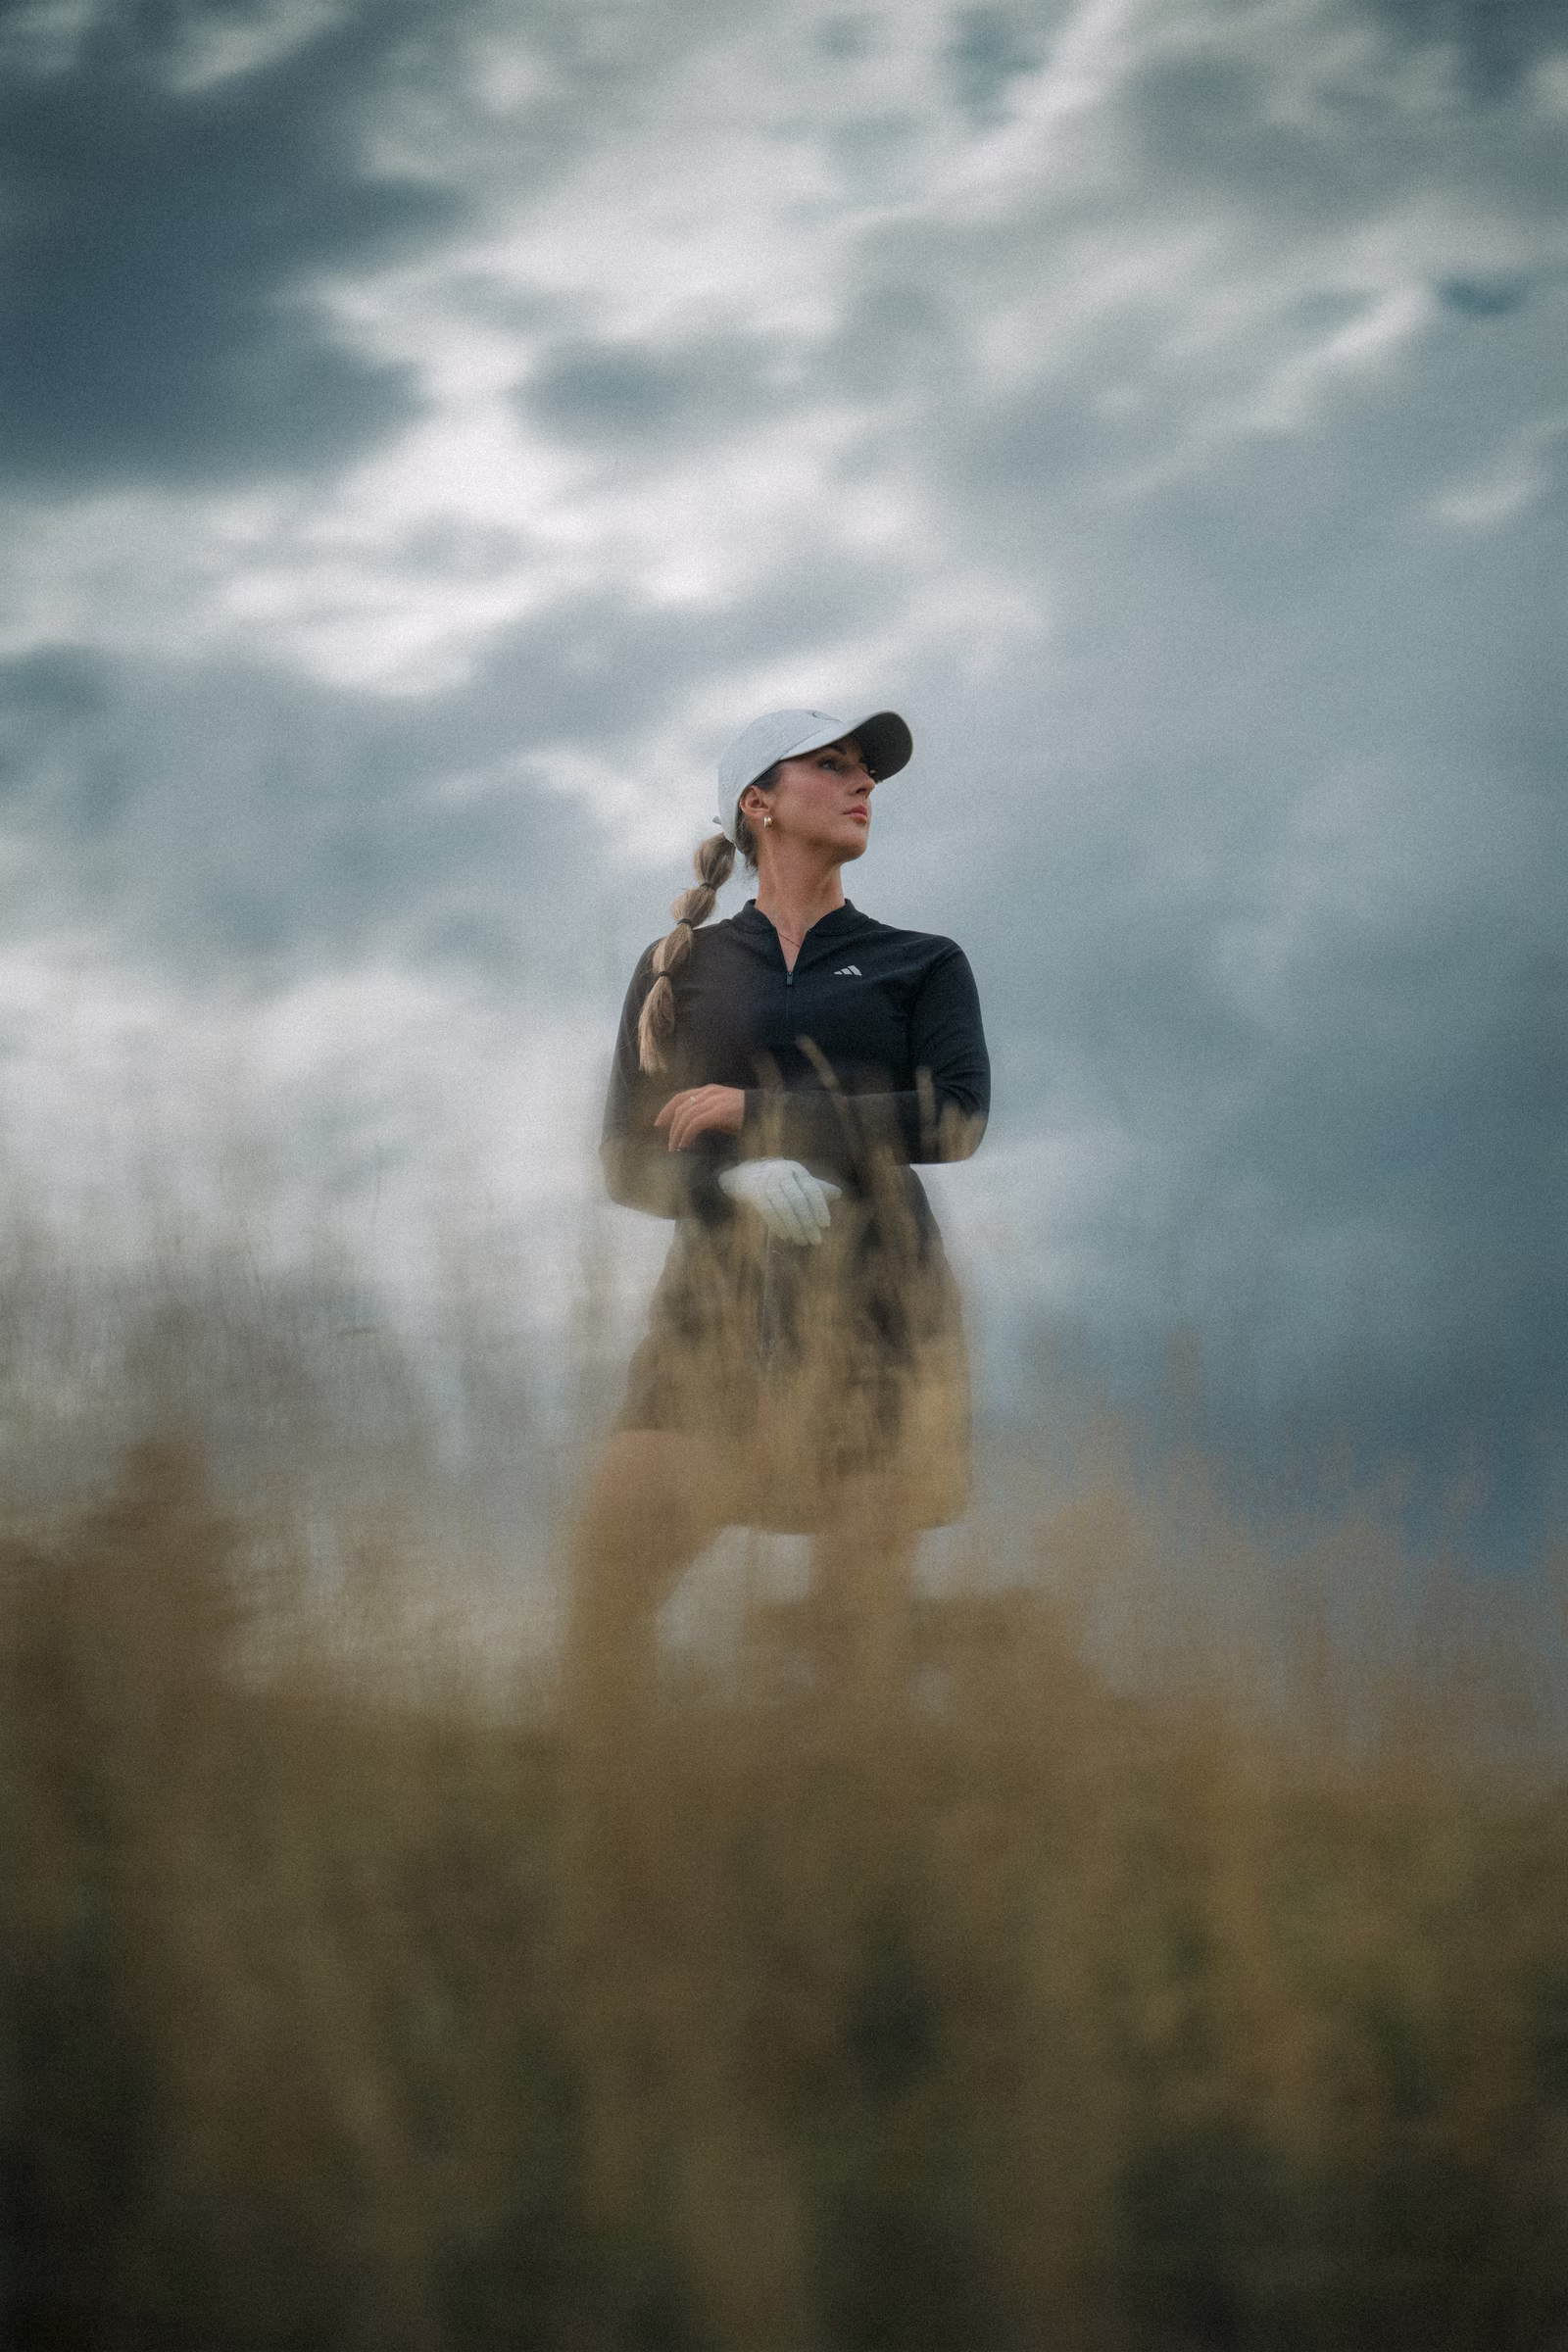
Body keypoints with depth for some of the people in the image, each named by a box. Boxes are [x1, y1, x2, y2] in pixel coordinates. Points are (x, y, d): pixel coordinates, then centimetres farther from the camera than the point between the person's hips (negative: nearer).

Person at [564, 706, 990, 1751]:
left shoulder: (922, 964, 16)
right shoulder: (683, 969, 18)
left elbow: (957, 1117, -2)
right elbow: (629, 1161, 9)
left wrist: (758, 1112, -6)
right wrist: (738, 1185, -12)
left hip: (876, 1300, 0)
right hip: (722, 1299, 0)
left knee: (864, 1609, -8)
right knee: (612, 1551, -19)